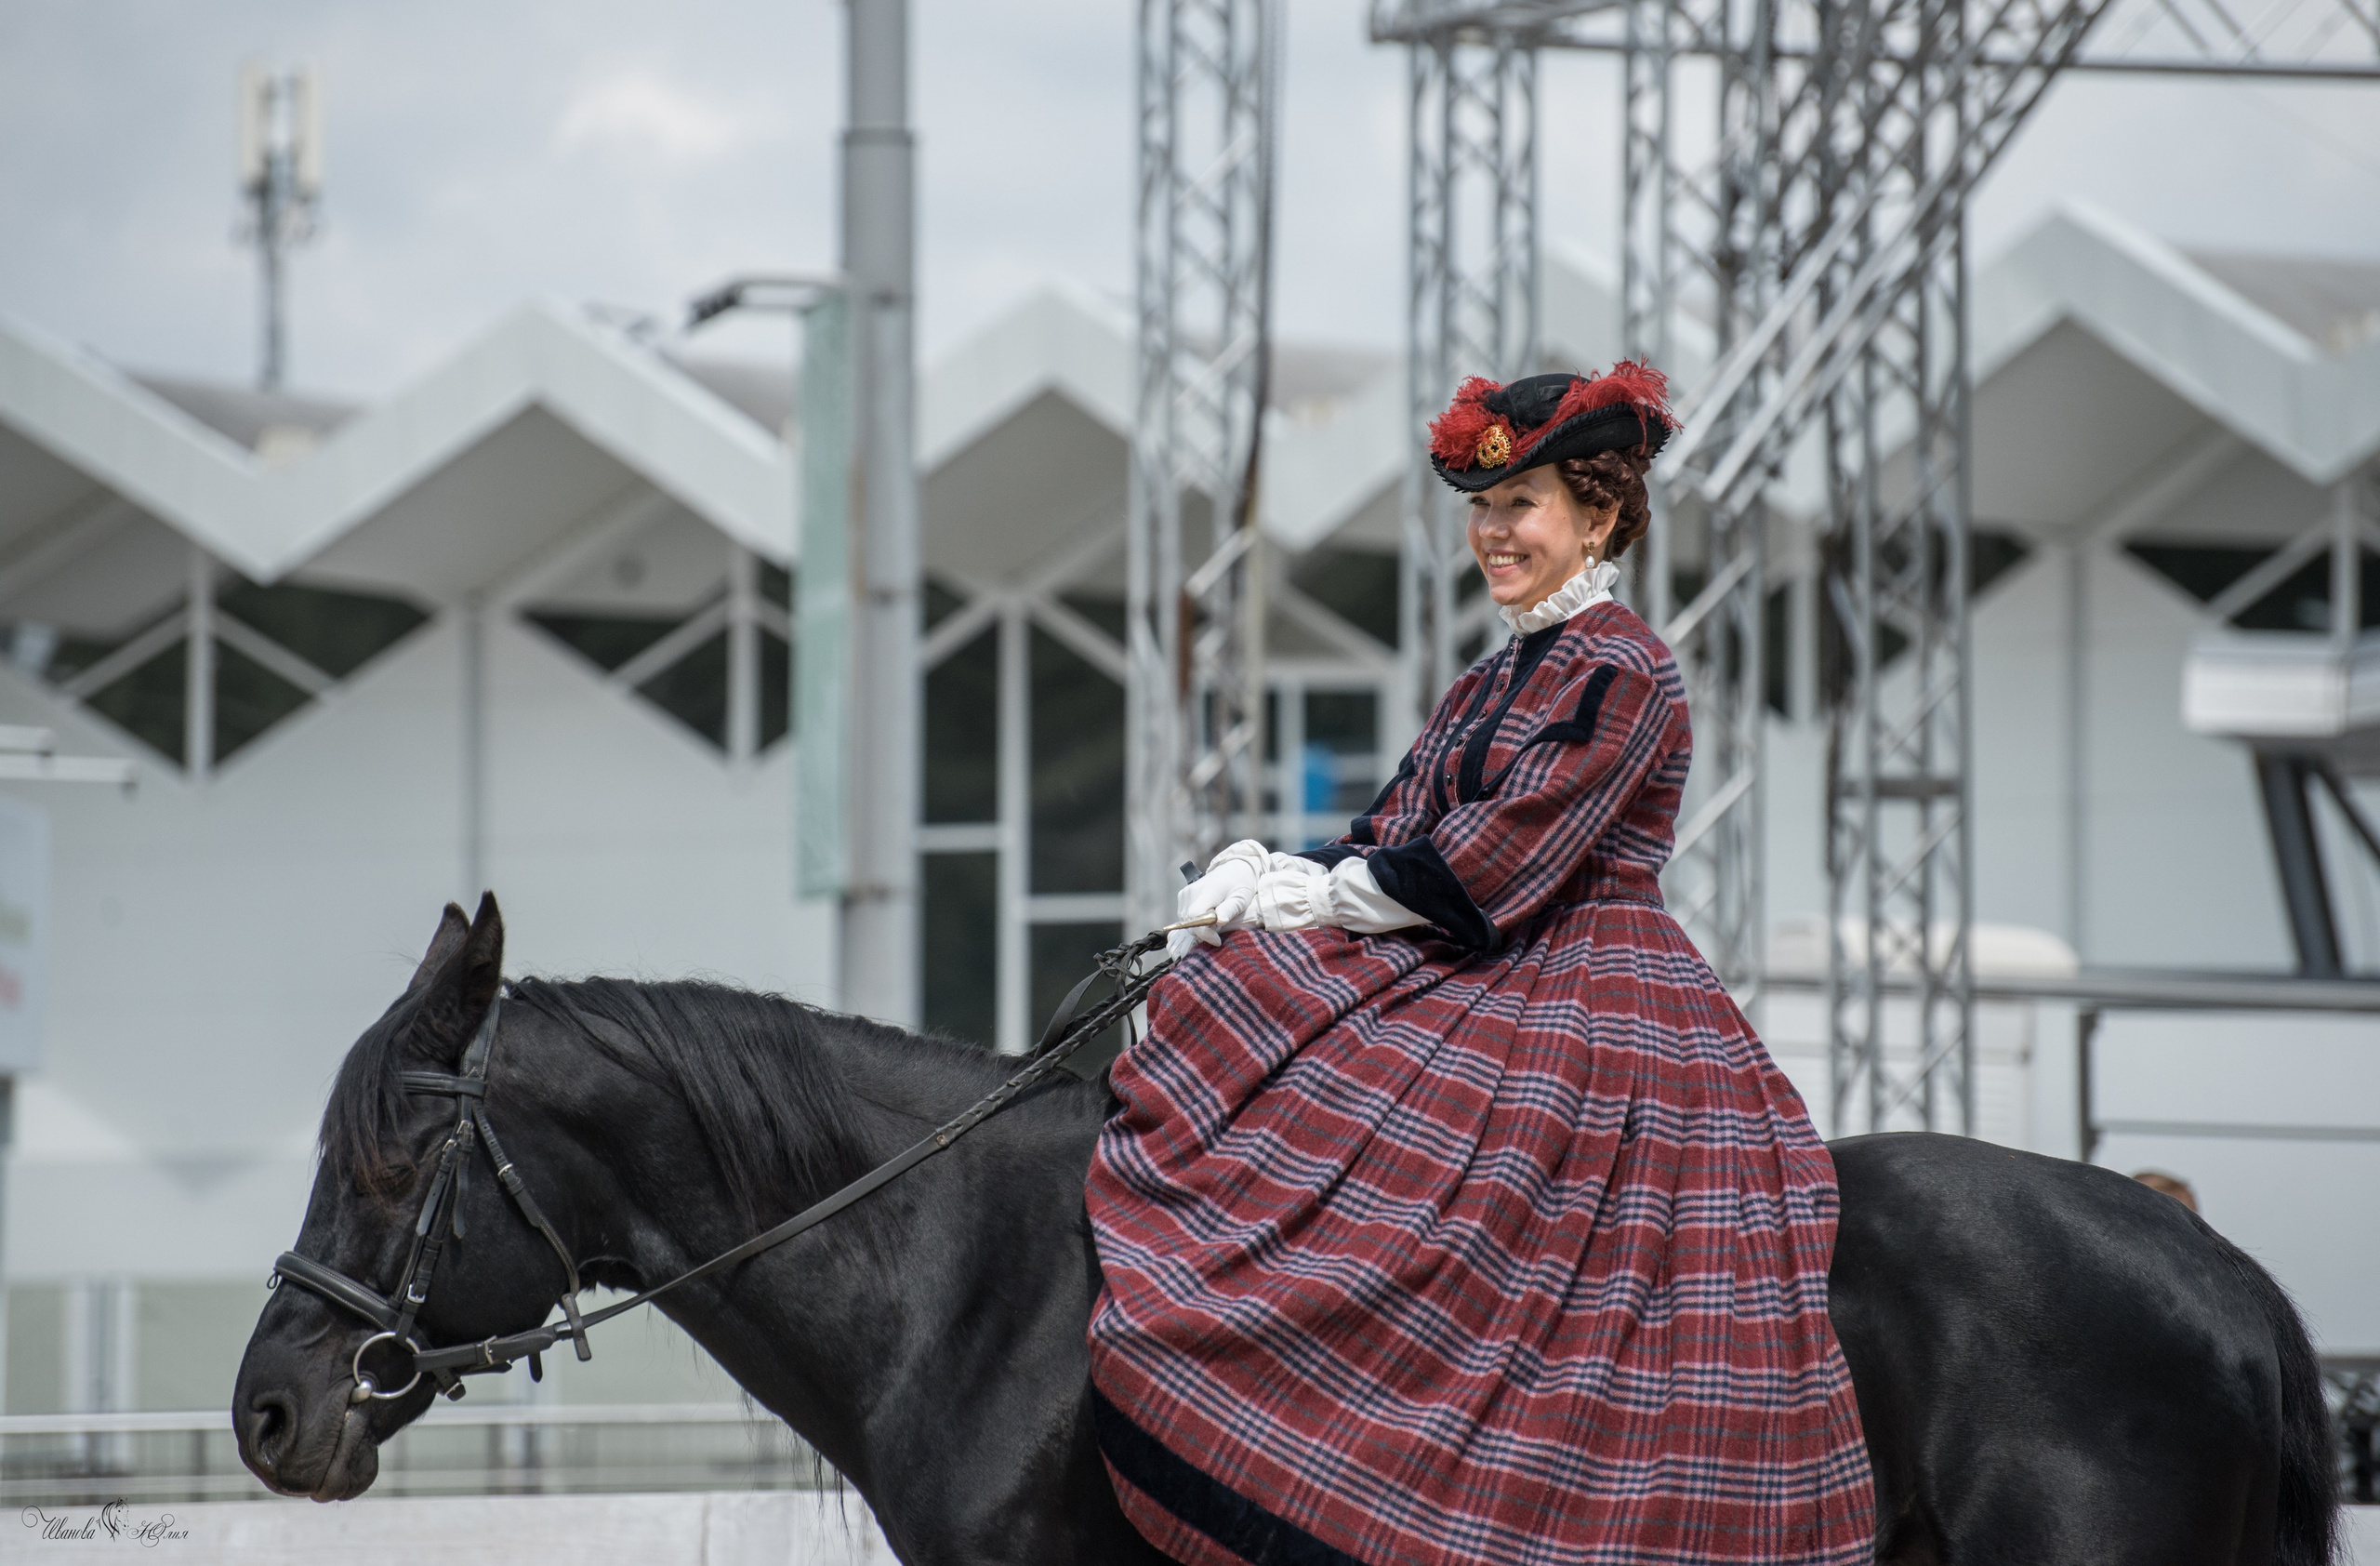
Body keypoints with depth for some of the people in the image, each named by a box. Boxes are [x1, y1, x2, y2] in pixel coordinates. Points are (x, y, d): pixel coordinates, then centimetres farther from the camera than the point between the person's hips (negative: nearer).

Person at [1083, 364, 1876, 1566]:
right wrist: (1270, 876, -5)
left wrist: (1309, 898, -12)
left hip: (1579, 1018, -9)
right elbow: (1395, 836, 14)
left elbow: (1501, 859, -15)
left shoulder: (1620, 672, -8)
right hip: (1477, 999, 9)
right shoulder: (1496, 682, 20)